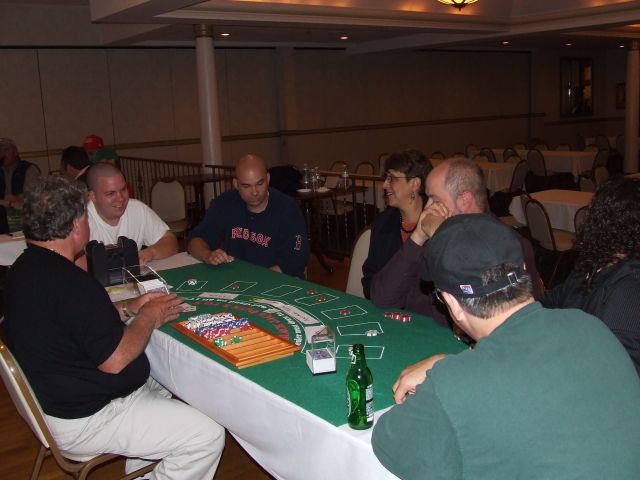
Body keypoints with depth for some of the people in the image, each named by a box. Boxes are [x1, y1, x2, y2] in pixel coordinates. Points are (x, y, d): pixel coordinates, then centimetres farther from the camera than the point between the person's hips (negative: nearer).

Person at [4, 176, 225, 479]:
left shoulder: (26, 268, 4)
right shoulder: (70, 282, -29)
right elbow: (114, 360, -26)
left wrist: (127, 309, 7)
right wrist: (149, 317, -9)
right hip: (81, 421, -11)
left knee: (163, 385, 29)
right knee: (207, 436, -14)